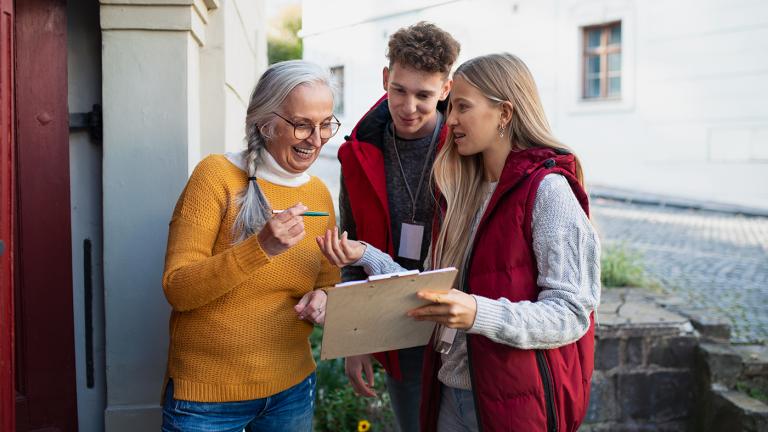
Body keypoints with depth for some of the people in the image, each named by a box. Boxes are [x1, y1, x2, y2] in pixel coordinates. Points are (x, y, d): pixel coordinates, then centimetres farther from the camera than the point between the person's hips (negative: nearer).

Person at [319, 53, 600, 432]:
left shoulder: (547, 191, -14)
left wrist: (479, 314, -31)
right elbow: (432, 289, 8)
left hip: (516, 401, -6)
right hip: (450, 391, 7)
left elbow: (571, 313, -19)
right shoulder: (461, 190, 8)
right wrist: (365, 257, -1)